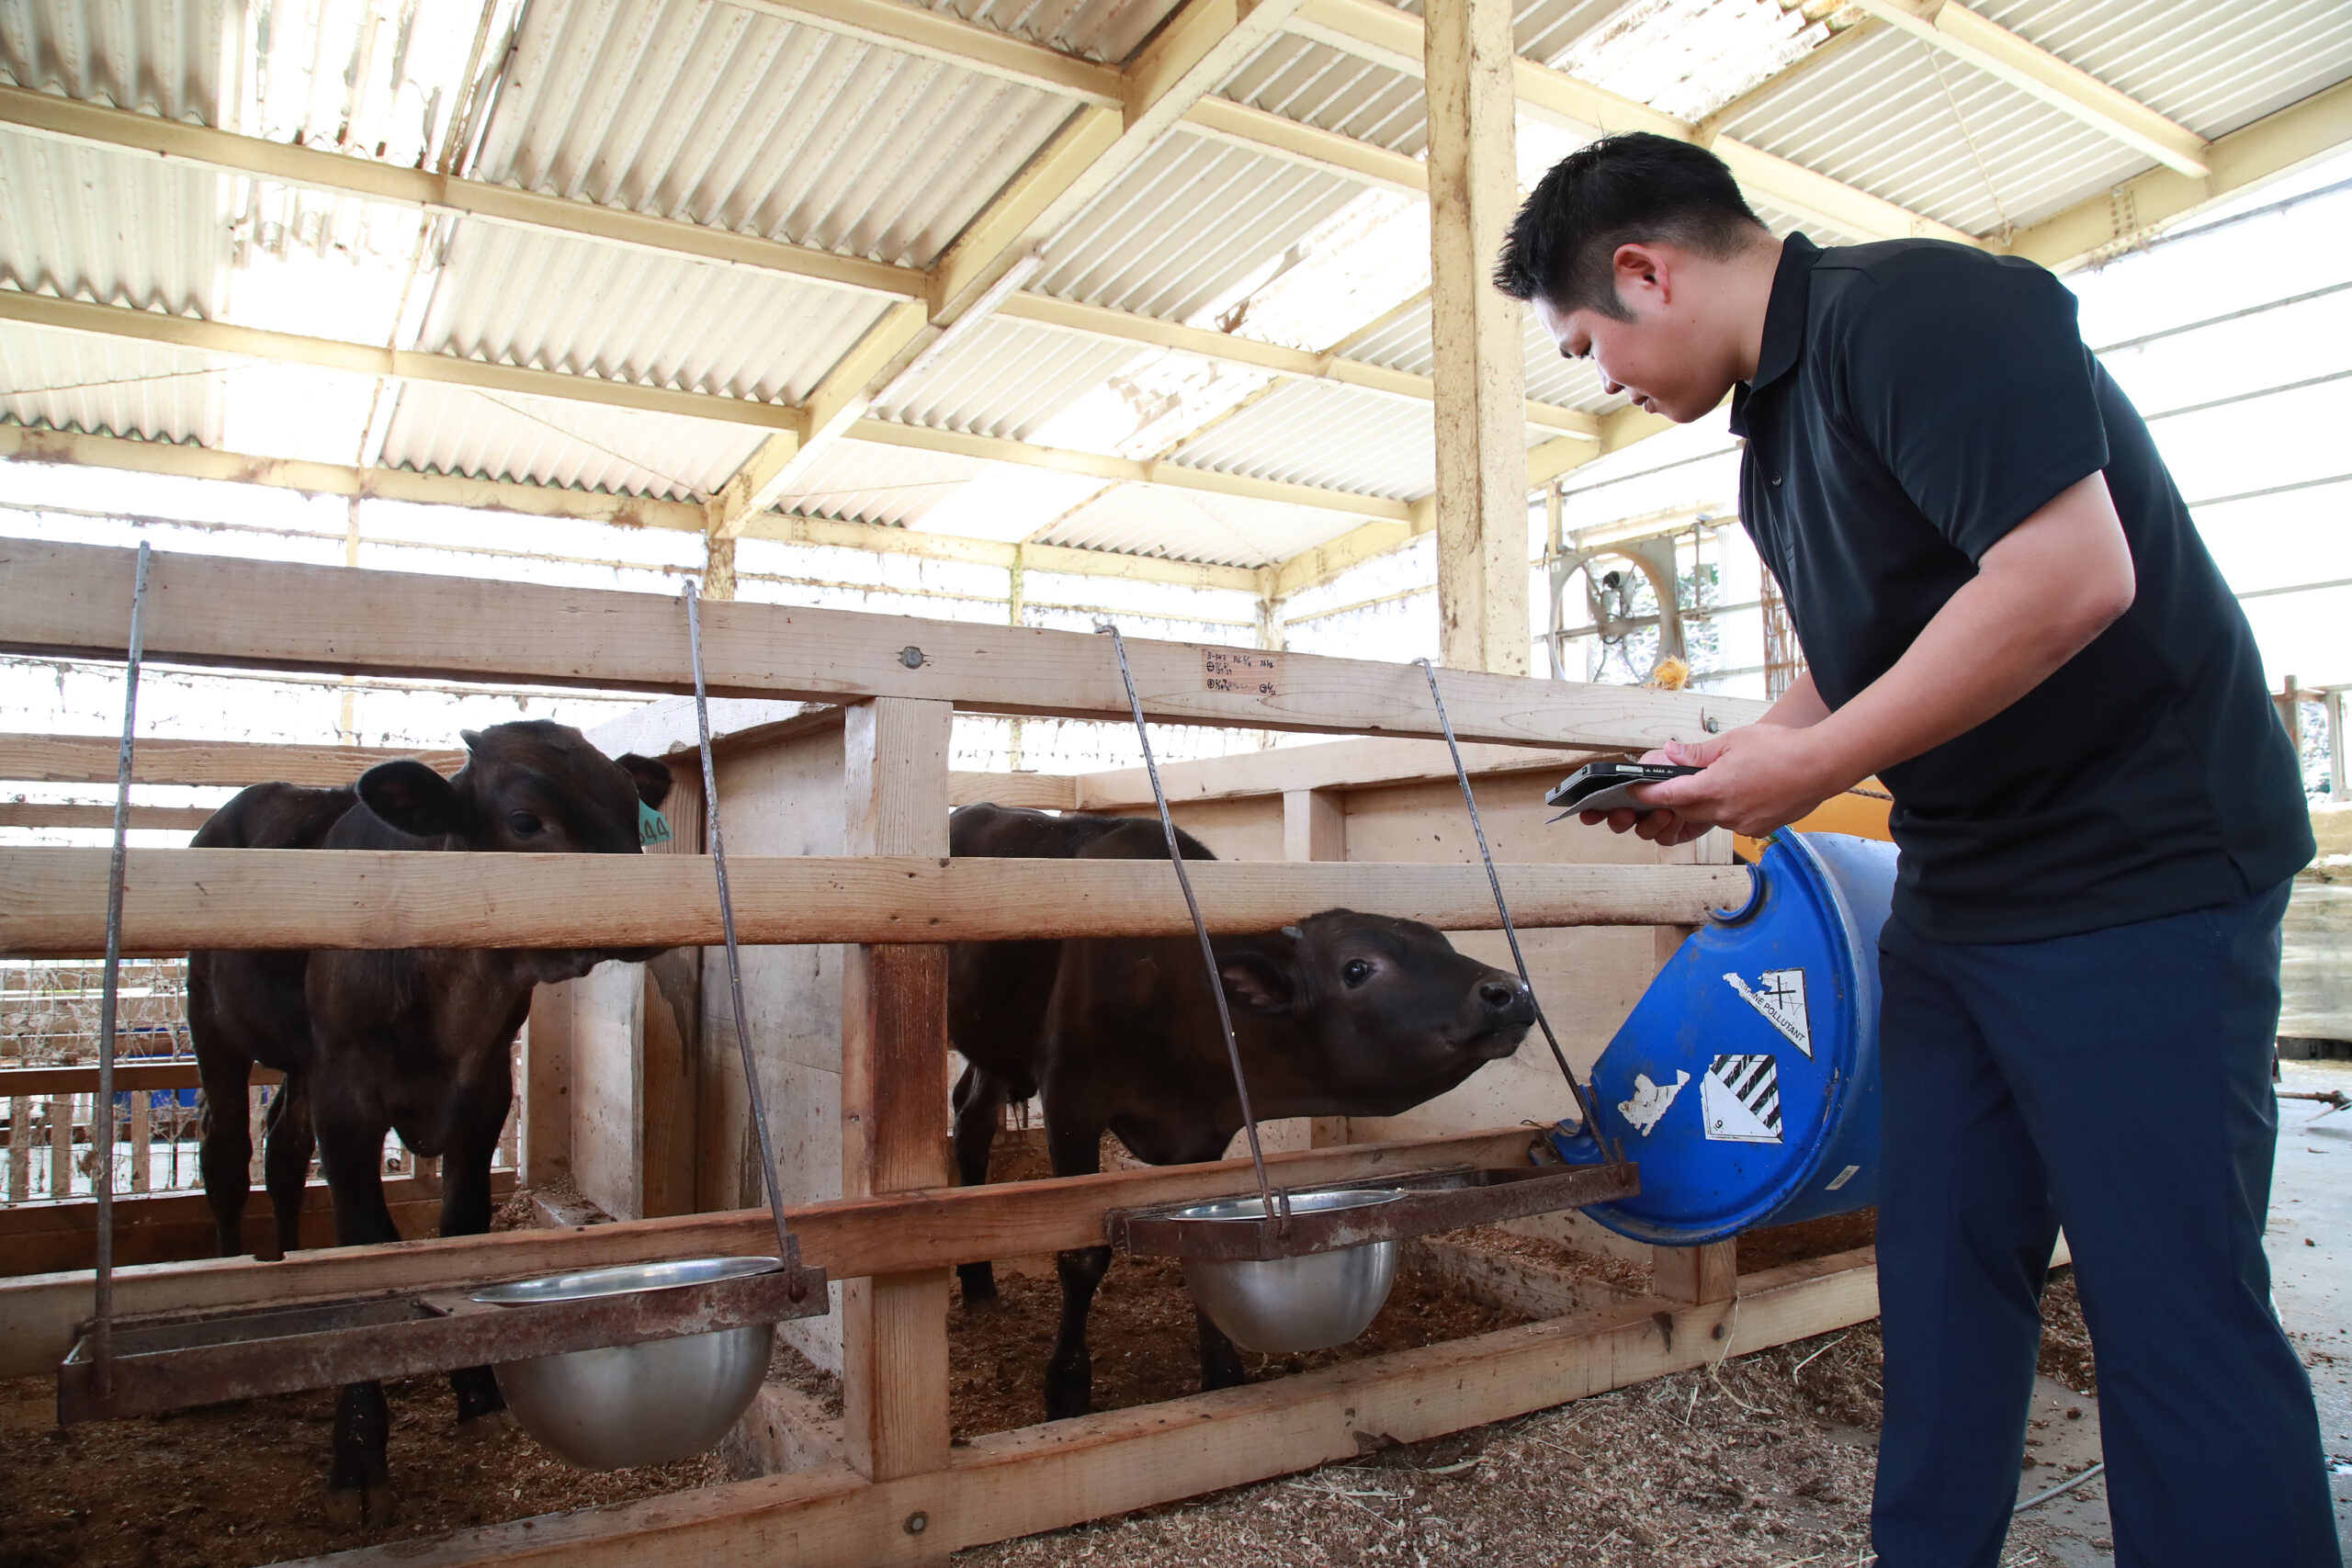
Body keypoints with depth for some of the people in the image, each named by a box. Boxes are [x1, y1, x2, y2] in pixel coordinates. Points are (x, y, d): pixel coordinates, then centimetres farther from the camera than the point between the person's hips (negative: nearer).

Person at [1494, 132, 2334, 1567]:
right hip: (1958, 893, 9)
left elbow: (2072, 576, -27)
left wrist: (1809, 769, -22)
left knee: (2176, 1308, -1)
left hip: (2139, 870, -9)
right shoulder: (1777, 419, 13)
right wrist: (1736, 762, 5)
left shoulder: (1918, 312, -16)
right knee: (1944, 1273, 14)